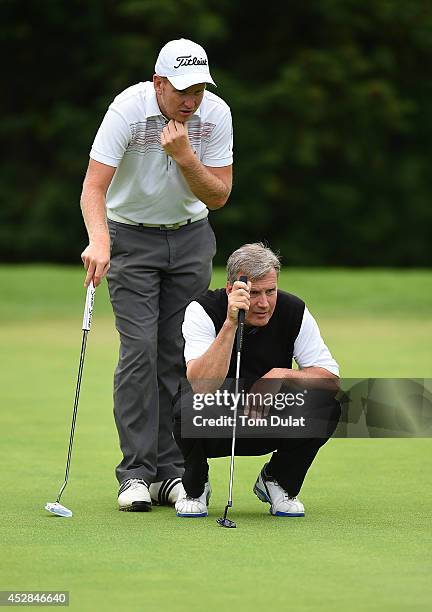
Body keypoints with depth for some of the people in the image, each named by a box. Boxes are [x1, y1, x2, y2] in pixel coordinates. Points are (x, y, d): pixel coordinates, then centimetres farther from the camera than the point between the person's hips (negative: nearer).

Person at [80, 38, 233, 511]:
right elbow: (94, 186, -29)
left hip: (190, 237, 3)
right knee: (140, 349, -14)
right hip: (131, 237, -3)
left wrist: (185, 156, -26)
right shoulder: (127, 110, -23)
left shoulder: (216, 115, -12)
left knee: (181, 355, -1)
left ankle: (171, 471, 4)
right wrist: (99, 242, -46)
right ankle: (136, 473, -11)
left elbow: (218, 196, -9)